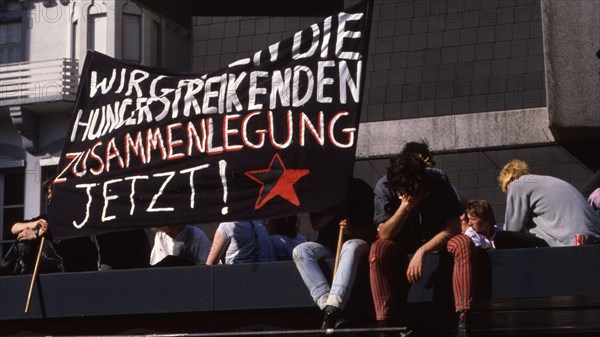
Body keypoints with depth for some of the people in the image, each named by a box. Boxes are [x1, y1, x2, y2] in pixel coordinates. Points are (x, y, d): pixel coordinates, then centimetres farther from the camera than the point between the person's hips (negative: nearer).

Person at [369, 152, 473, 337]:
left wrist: (422, 251, -32)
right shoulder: (384, 187, -21)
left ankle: (463, 322, -37)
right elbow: (385, 235, -24)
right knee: (377, 251, -32)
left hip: (438, 237, 0)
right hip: (403, 240, 0)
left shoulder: (438, 180, -23)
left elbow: (454, 226, -22)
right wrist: (406, 206, -38)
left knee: (464, 244, -32)